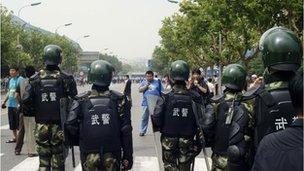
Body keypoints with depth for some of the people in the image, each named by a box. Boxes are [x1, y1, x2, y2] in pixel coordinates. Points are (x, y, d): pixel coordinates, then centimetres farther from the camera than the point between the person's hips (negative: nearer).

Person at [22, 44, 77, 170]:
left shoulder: (36, 79, -1)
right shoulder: (65, 78, -8)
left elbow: (26, 100, -7)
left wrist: (35, 112, 9)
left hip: (41, 125, 2)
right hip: (59, 125, -2)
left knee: (43, 160, 12)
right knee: (58, 160, 7)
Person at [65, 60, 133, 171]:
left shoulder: (82, 100, -4)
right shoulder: (119, 100, -5)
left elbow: (70, 126, -9)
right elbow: (126, 131, -6)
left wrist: (80, 141, 10)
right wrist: (127, 156, 1)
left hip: (89, 154, 0)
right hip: (112, 155, 0)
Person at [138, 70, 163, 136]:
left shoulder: (157, 81, 4)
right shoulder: (144, 82, 7)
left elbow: (162, 92, 6)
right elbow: (140, 90, 0)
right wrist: (146, 86, -13)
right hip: (146, 103, 1)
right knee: (144, 118, 5)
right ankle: (142, 131, 13)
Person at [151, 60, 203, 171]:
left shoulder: (165, 98, -13)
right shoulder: (194, 97, -10)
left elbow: (156, 121, -17)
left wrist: (163, 129, 4)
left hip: (169, 141, -1)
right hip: (187, 141, 1)